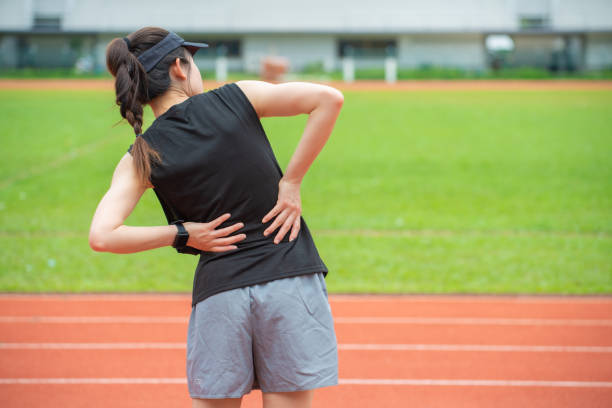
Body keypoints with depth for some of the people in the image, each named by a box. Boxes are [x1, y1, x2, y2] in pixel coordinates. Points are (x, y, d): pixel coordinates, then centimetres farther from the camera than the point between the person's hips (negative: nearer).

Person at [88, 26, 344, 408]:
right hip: (292, 277, -1)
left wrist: (182, 233, 0)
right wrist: (291, 182, -3)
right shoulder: (237, 98, -1)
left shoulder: (141, 158, 1)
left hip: (218, 290, 1)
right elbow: (329, 98, -5)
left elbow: (101, 236, -10)